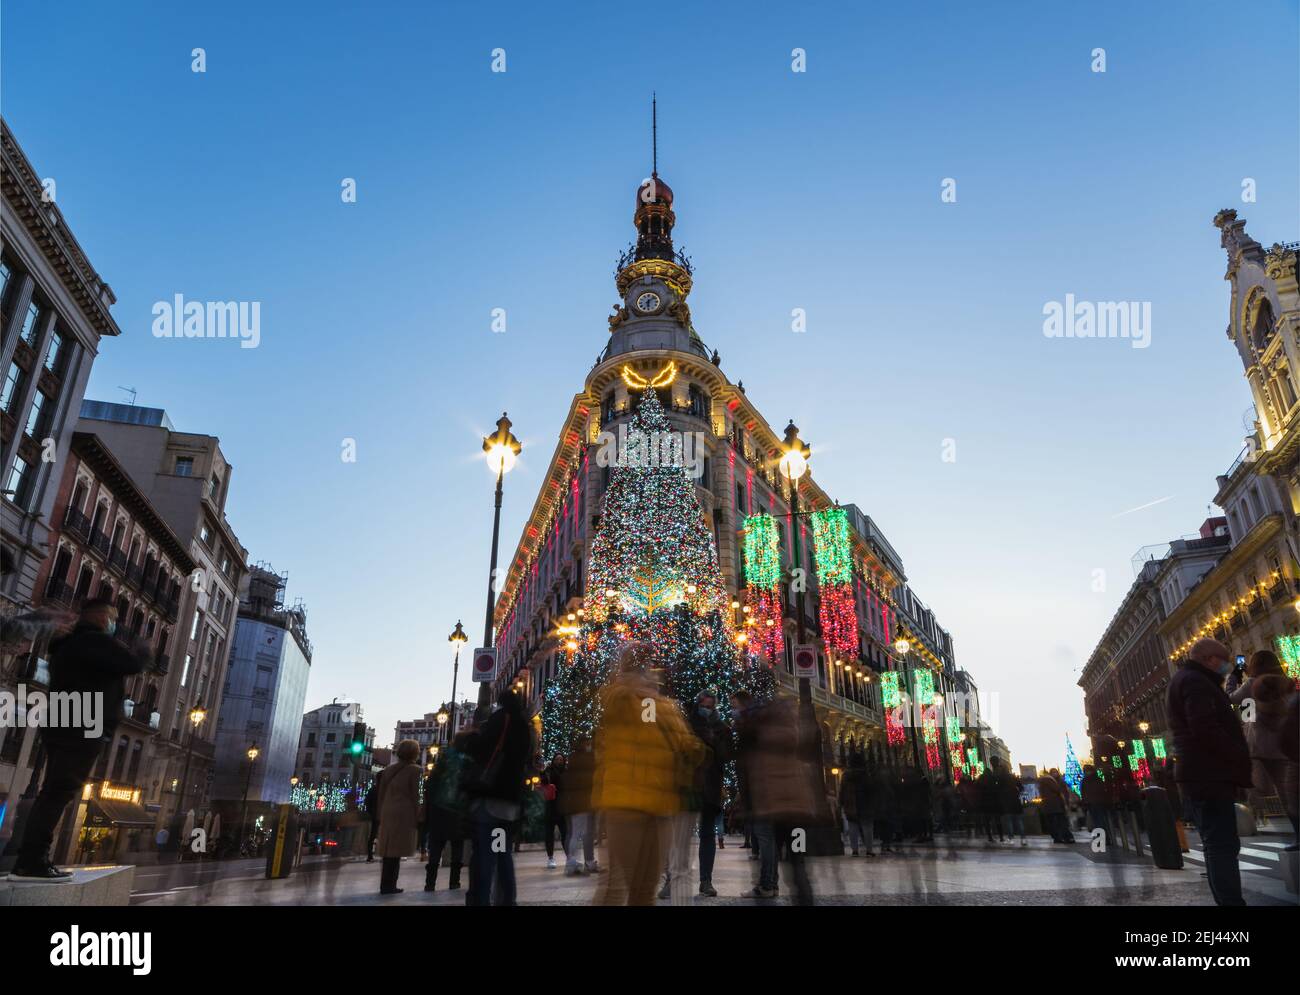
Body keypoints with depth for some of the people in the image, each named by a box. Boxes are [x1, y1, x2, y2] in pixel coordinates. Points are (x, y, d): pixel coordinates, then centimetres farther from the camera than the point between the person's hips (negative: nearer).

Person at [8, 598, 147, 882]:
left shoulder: (73, 641, 21)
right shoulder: (94, 640, -12)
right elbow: (132, 663, -19)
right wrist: (137, 647, 1)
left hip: (67, 727, 11)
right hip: (81, 729, -11)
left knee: (55, 792, 11)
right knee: (58, 792, -13)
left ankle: (31, 859, 12)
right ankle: (30, 863, -16)